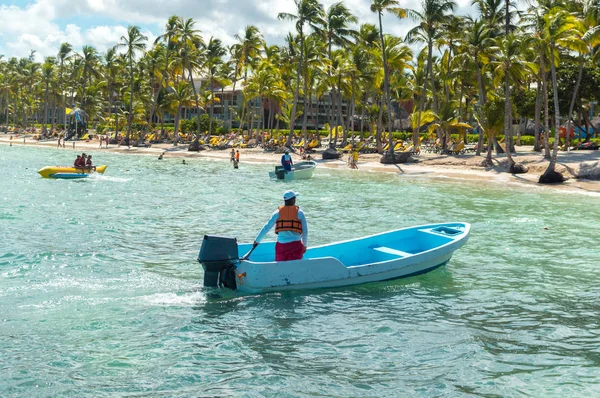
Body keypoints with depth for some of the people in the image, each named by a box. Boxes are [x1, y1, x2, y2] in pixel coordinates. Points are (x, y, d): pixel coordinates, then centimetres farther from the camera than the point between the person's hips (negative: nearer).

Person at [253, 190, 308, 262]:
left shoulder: (278, 212, 4)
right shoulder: (299, 212, 1)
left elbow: (266, 227, 5)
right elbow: (305, 231, 2)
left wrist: (257, 240, 15)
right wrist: (305, 245, 16)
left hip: (281, 245, 2)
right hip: (296, 245, -1)